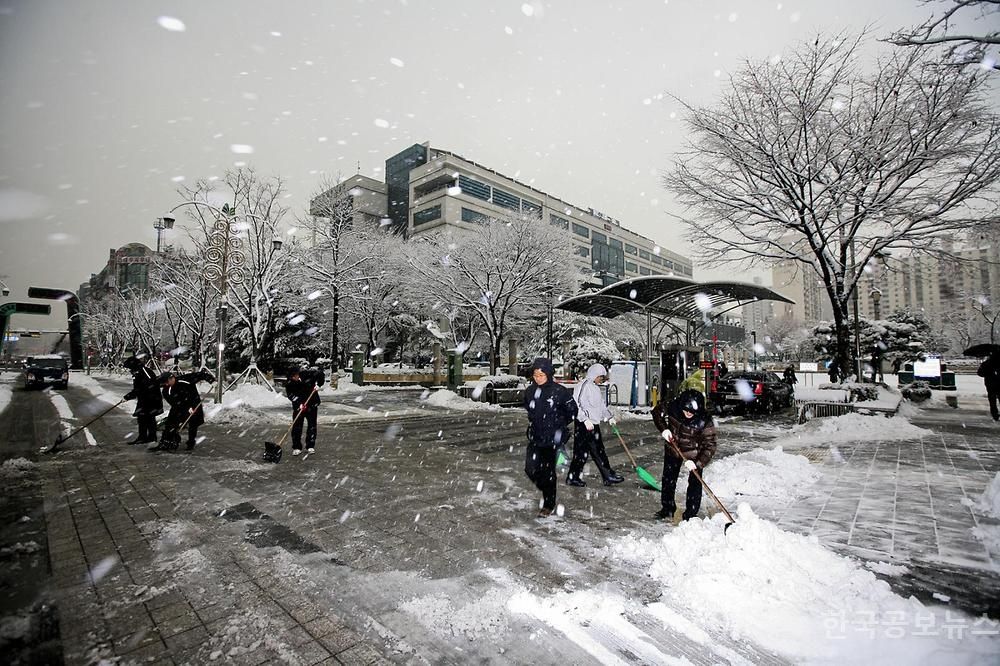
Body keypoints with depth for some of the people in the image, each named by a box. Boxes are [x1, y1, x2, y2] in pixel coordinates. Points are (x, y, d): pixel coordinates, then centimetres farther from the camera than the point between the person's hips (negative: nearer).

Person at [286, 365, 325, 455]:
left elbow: (320, 373, -5)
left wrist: (318, 384, -18)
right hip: (298, 406, 1)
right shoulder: (289, 384, -10)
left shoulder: (307, 374, -16)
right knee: (296, 427, -1)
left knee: (312, 425, 5)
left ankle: (310, 446, 16)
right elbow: (291, 395, -10)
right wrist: (299, 403, -24)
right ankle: (296, 448, 11)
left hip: (312, 404, 0)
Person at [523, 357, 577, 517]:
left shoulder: (560, 391, -12)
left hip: (552, 439, -4)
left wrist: (559, 426, -7)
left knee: (548, 472, 2)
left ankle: (549, 504, 24)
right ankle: (547, 491, 33)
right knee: (531, 469, 1)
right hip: (535, 437, 5)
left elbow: (572, 411, -4)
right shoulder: (530, 391, 3)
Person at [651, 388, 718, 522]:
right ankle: (667, 508, 31)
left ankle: (691, 513, 15)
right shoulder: (673, 407, -27)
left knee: (695, 483, -1)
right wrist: (663, 429, -18)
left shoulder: (705, 422, -31)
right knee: (668, 480, 13)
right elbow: (657, 411, -6)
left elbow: (709, 446, -27)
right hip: (673, 449, 3)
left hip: (694, 454, -3)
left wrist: (697, 463, -37)